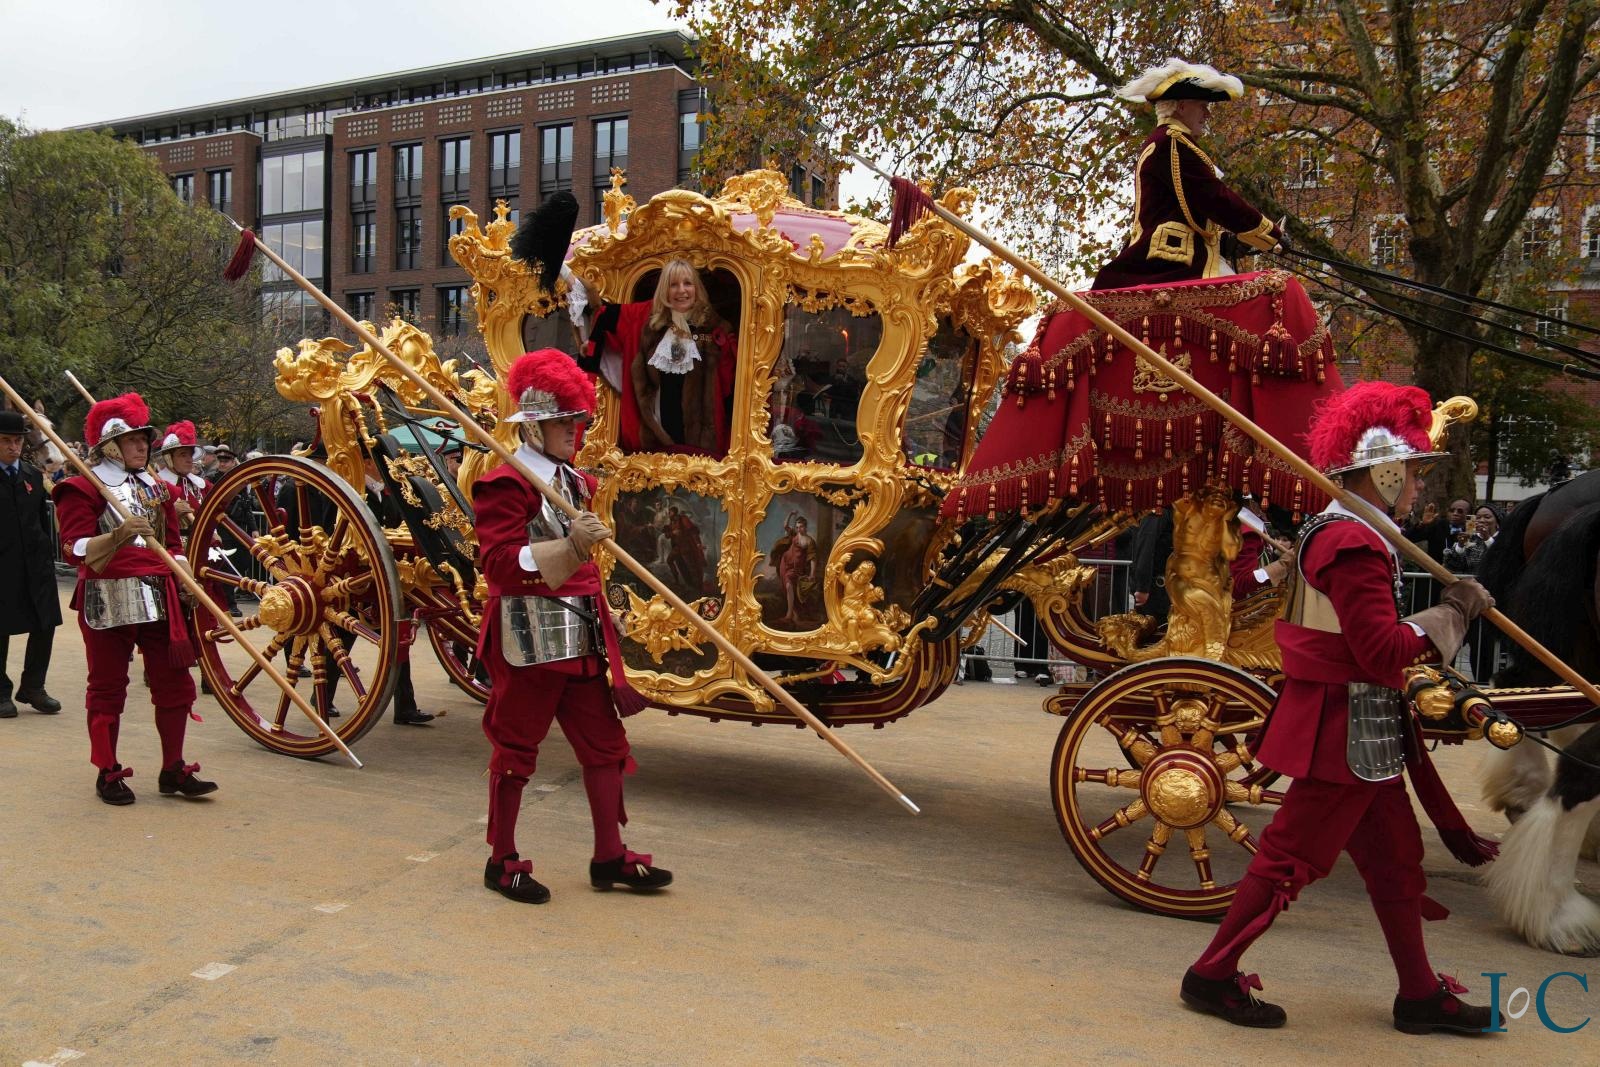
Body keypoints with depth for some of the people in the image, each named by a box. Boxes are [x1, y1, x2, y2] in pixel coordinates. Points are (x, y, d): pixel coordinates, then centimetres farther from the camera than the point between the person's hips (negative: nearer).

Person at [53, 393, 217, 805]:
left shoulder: (156, 488, 16)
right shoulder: (83, 488, -4)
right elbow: (76, 550, -14)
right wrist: (118, 536, -30)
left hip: (159, 598, 6)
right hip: (107, 600, -6)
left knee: (175, 683, 4)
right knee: (107, 687, 4)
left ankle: (173, 770, 14)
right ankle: (108, 774, 15)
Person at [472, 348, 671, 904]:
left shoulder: (574, 481, 14)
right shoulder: (506, 485, -12)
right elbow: (498, 562, -22)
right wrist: (570, 546, -29)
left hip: (580, 634, 8)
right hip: (529, 634, -8)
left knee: (605, 741, 9)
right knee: (517, 746, 5)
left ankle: (609, 856, 19)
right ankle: (502, 861, 19)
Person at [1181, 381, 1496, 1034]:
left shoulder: (1333, 534, 13)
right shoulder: (1355, 545, -20)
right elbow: (1385, 652, -24)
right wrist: (1453, 611, -13)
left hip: (1364, 732, 11)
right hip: (1347, 730, -11)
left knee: (1395, 856, 17)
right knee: (1292, 854, -1)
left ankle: (1420, 995, 29)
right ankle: (1212, 975, 10)